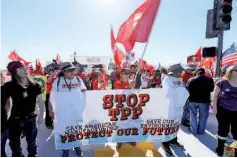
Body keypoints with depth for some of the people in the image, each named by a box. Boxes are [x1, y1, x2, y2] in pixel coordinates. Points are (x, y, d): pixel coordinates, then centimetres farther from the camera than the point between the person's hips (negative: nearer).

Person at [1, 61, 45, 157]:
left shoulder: (34, 85, -5)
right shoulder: (9, 86, -11)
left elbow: (40, 100, 1)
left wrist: (41, 115, 0)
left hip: (31, 118, 2)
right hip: (15, 119, -1)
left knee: (32, 142, 19)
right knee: (14, 143, 15)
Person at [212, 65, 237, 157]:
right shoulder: (222, 83, -5)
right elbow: (215, 96, -3)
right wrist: (214, 108, -8)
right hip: (223, 111, -2)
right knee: (223, 129, 10)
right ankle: (220, 148, 28)